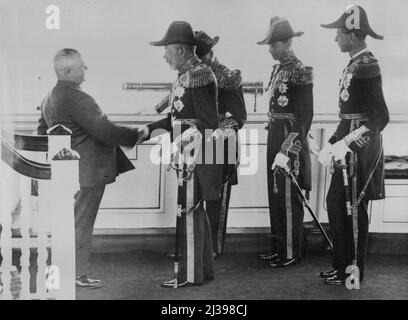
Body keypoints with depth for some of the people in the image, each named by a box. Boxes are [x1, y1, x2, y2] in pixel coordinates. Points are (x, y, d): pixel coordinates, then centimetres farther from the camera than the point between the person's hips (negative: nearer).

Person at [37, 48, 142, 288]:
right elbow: (105, 131, -24)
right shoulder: (78, 98, -22)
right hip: (87, 172, -9)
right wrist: (136, 135, -12)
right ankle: (79, 274, 10)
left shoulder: (50, 99, 10)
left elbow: (42, 133, 20)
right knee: (82, 223, 0)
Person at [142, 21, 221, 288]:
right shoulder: (186, 75, 13)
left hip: (196, 156, -10)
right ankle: (204, 268, 26)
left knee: (189, 211, -3)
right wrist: (148, 129, 11)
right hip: (187, 155, 10)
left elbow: (208, 123, -20)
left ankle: (190, 274, 8)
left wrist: (177, 145, -22)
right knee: (197, 211, 15)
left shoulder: (199, 76, -16)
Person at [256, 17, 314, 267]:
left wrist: (288, 151, -23)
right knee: (275, 197, 15)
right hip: (275, 138, 9)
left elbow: (304, 118, -18)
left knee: (289, 200, 0)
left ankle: (292, 254, 13)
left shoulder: (300, 73, -14)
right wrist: (274, 146, 13)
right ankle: (278, 248, 27)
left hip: (291, 141, -9)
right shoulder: (277, 70, 12)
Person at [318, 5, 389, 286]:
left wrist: (346, 143, -22)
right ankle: (341, 265, 28)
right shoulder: (355, 64, 11)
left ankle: (352, 273, 15)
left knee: (354, 210, 1)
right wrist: (333, 143, 15)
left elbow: (380, 117, -20)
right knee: (335, 202, 15)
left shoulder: (367, 66, -17)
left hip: (361, 147, -10)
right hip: (350, 145, 10)